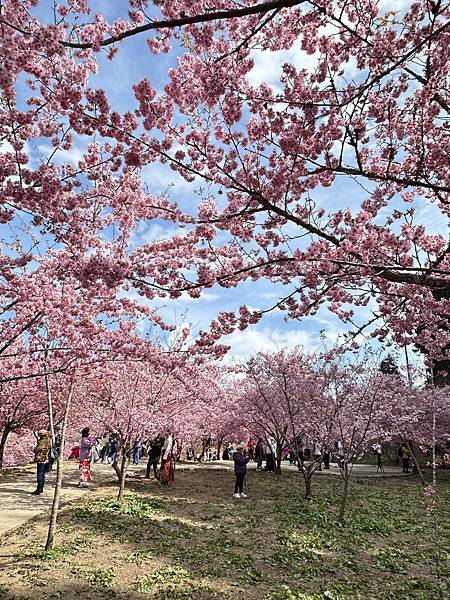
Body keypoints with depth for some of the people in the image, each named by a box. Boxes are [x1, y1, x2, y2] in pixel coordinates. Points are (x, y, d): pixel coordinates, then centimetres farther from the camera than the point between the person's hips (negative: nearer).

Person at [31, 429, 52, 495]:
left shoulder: (42, 442, -18)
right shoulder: (48, 441, 7)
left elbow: (35, 450, -17)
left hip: (41, 460, -9)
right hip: (46, 460, 9)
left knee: (39, 475, -4)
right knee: (43, 475, 15)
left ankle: (38, 490, 0)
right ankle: (41, 489, 24)